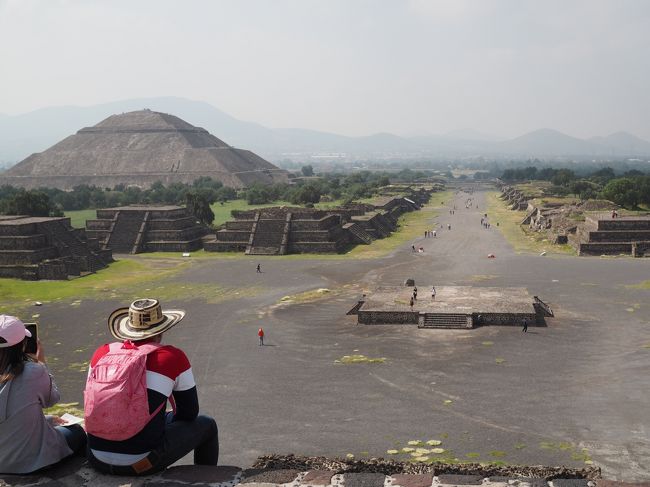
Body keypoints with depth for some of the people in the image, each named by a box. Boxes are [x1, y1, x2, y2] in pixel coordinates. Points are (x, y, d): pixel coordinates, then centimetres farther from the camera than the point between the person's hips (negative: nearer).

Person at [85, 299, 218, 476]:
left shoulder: (102, 353, 4)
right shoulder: (173, 357, -7)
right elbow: (189, 413, 3)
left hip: (97, 459, 5)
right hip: (141, 463, -5)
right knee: (206, 425, 19)